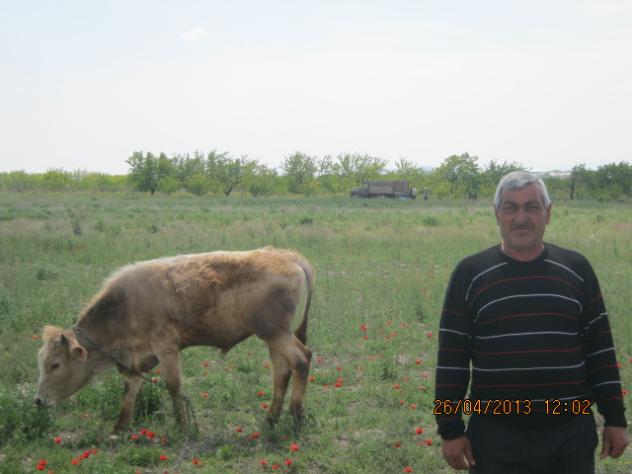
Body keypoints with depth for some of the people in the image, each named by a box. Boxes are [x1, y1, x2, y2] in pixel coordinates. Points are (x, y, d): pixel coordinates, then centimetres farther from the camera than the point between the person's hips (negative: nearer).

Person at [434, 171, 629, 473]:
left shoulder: (576, 270, 5)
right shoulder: (470, 274, 0)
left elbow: (600, 349, 8)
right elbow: (452, 359, 0)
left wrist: (615, 419, 5)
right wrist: (450, 430, -3)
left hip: (571, 435, 2)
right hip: (496, 437, -1)